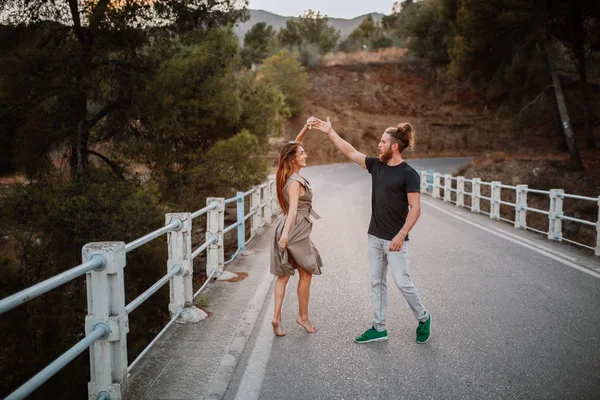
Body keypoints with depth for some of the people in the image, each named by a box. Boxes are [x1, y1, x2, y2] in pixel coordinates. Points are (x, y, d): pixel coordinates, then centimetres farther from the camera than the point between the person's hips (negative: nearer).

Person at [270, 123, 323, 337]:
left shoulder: (288, 175, 6)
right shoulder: (295, 181, -17)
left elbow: (293, 146, 17)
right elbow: (293, 207, -30)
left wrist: (306, 127, 9)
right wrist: (286, 232, -39)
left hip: (286, 227, 8)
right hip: (296, 229, -8)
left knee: (284, 275, 10)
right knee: (306, 274, 8)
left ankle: (277, 316, 5)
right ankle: (303, 316, 19)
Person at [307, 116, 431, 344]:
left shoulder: (409, 175, -13)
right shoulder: (377, 165, 6)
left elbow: (415, 209, -16)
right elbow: (350, 152, 10)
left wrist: (401, 236, -22)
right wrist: (329, 131, 7)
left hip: (394, 239, -7)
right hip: (375, 236, 7)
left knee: (401, 281, -2)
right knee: (377, 282, 10)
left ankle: (423, 319, 22)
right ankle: (379, 328, 20)